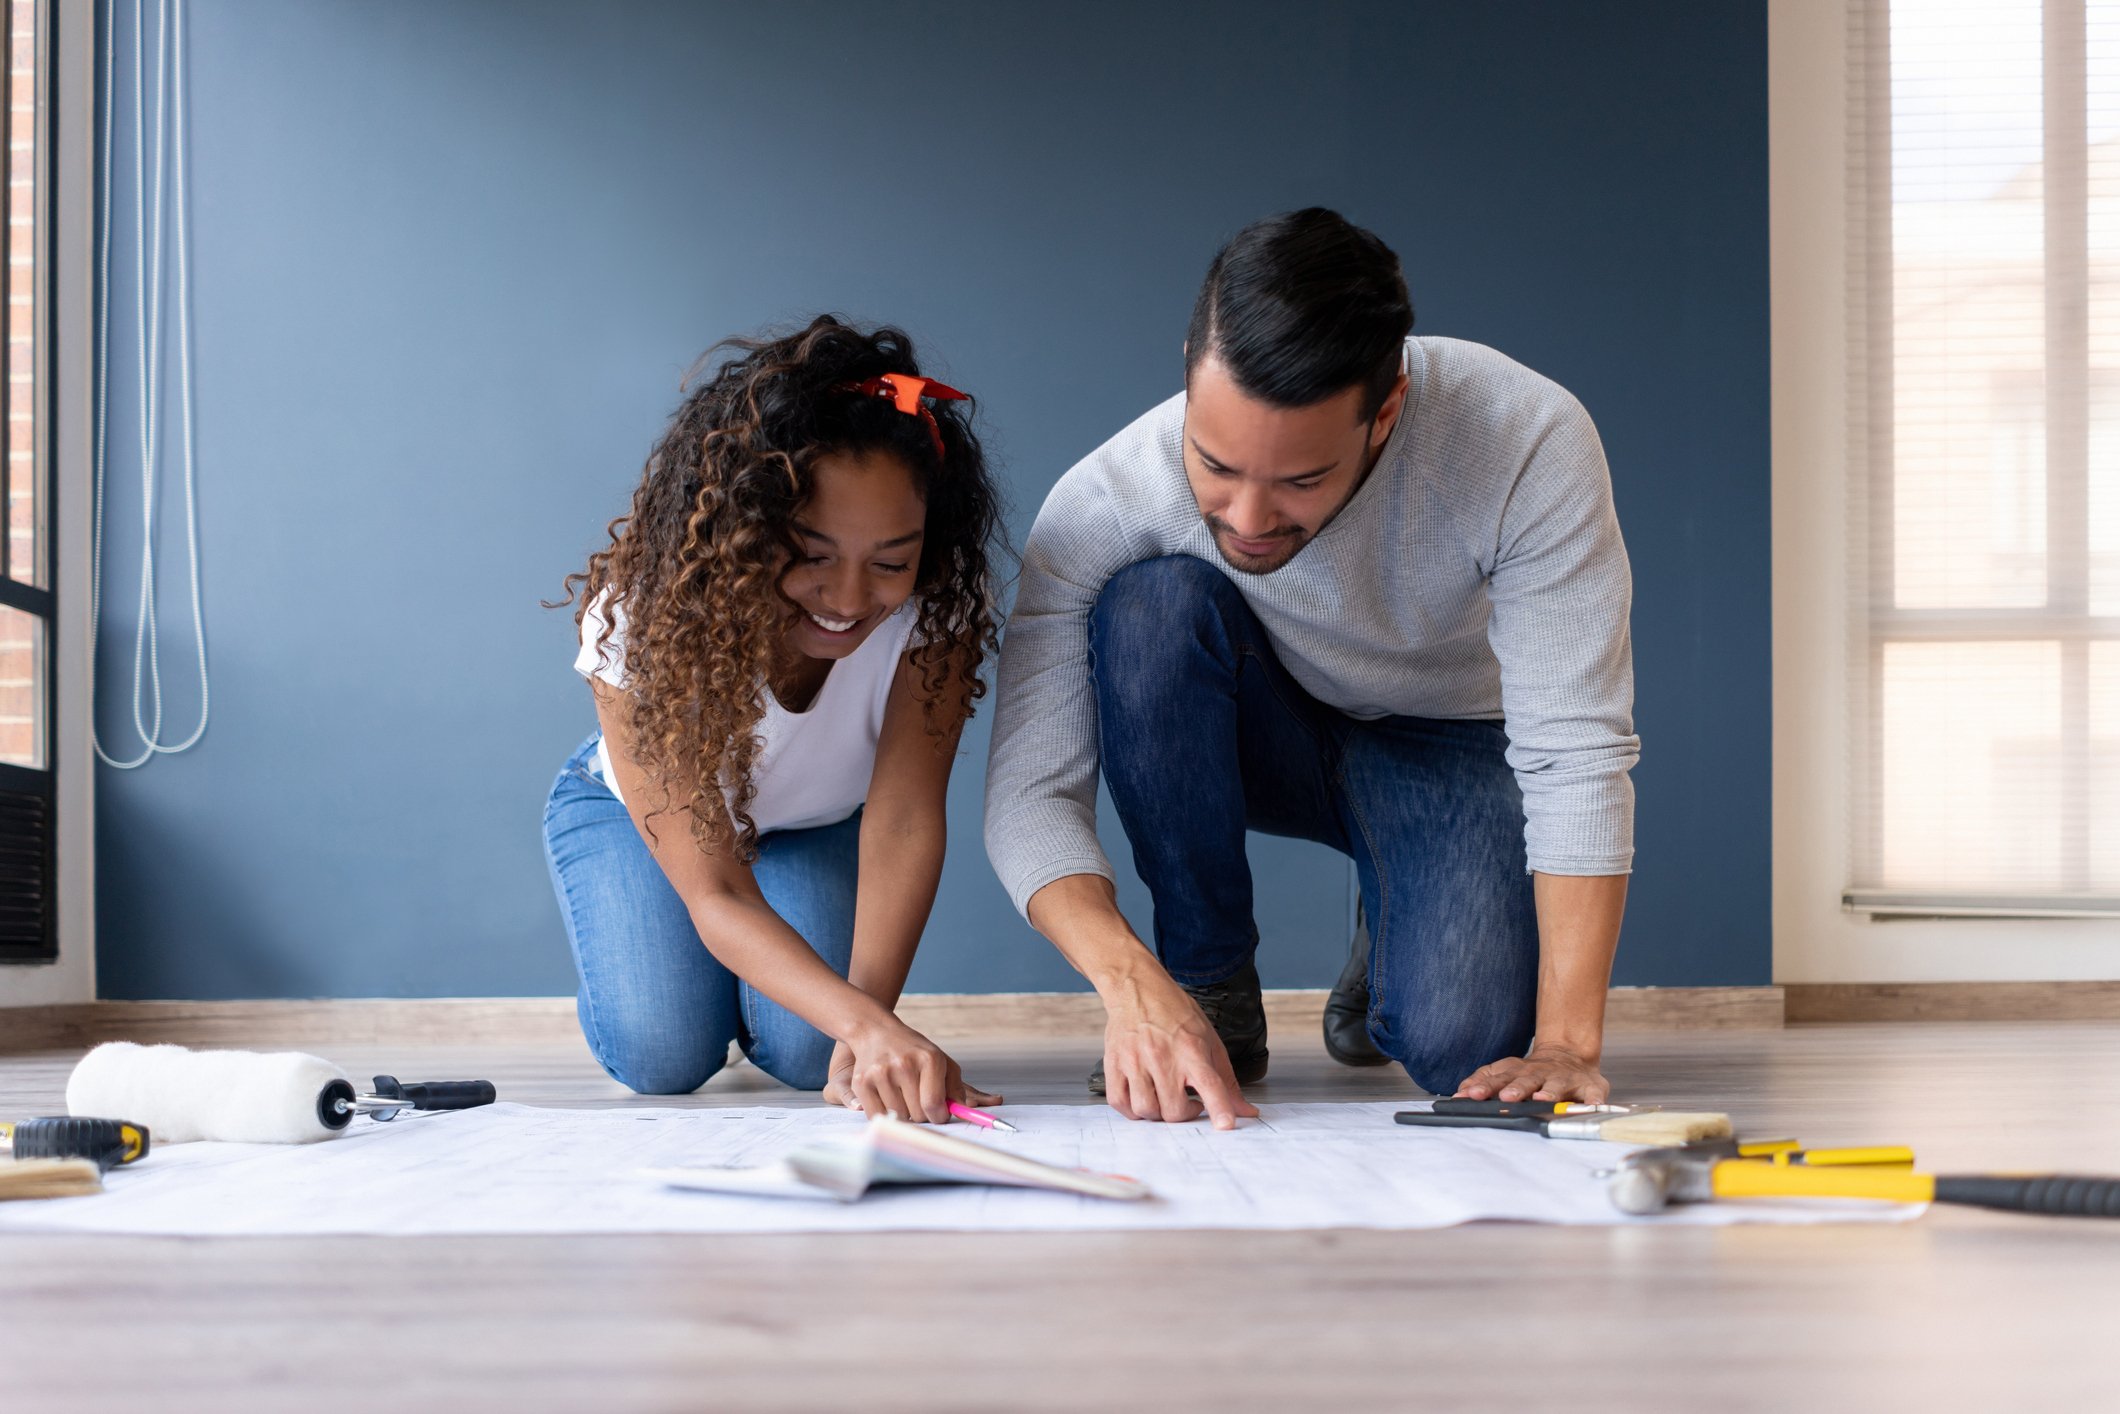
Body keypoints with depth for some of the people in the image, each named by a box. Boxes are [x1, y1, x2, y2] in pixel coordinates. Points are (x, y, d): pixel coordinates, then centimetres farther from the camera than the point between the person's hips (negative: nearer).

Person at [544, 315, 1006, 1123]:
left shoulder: (937, 608, -33)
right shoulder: (641, 622, -39)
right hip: (636, 812, -1)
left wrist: (870, 1027, -50)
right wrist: (867, 1025, -58)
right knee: (663, 1055, -22)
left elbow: (904, 818, -36)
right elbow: (716, 895, -41)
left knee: (813, 1054, -22)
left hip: (816, 827, 1)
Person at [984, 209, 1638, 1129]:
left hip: (1452, 742, -1)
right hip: (1265, 738, 1)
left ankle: (1397, 947, 11)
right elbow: (1029, 792, -27)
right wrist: (1131, 983, -45)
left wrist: (1566, 1042, -38)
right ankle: (1210, 985, -14)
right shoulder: (1103, 501, -29)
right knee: (1153, 601, -32)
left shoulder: (1530, 443, -33)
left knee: (1461, 1045, -28)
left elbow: (1578, 753, -31)